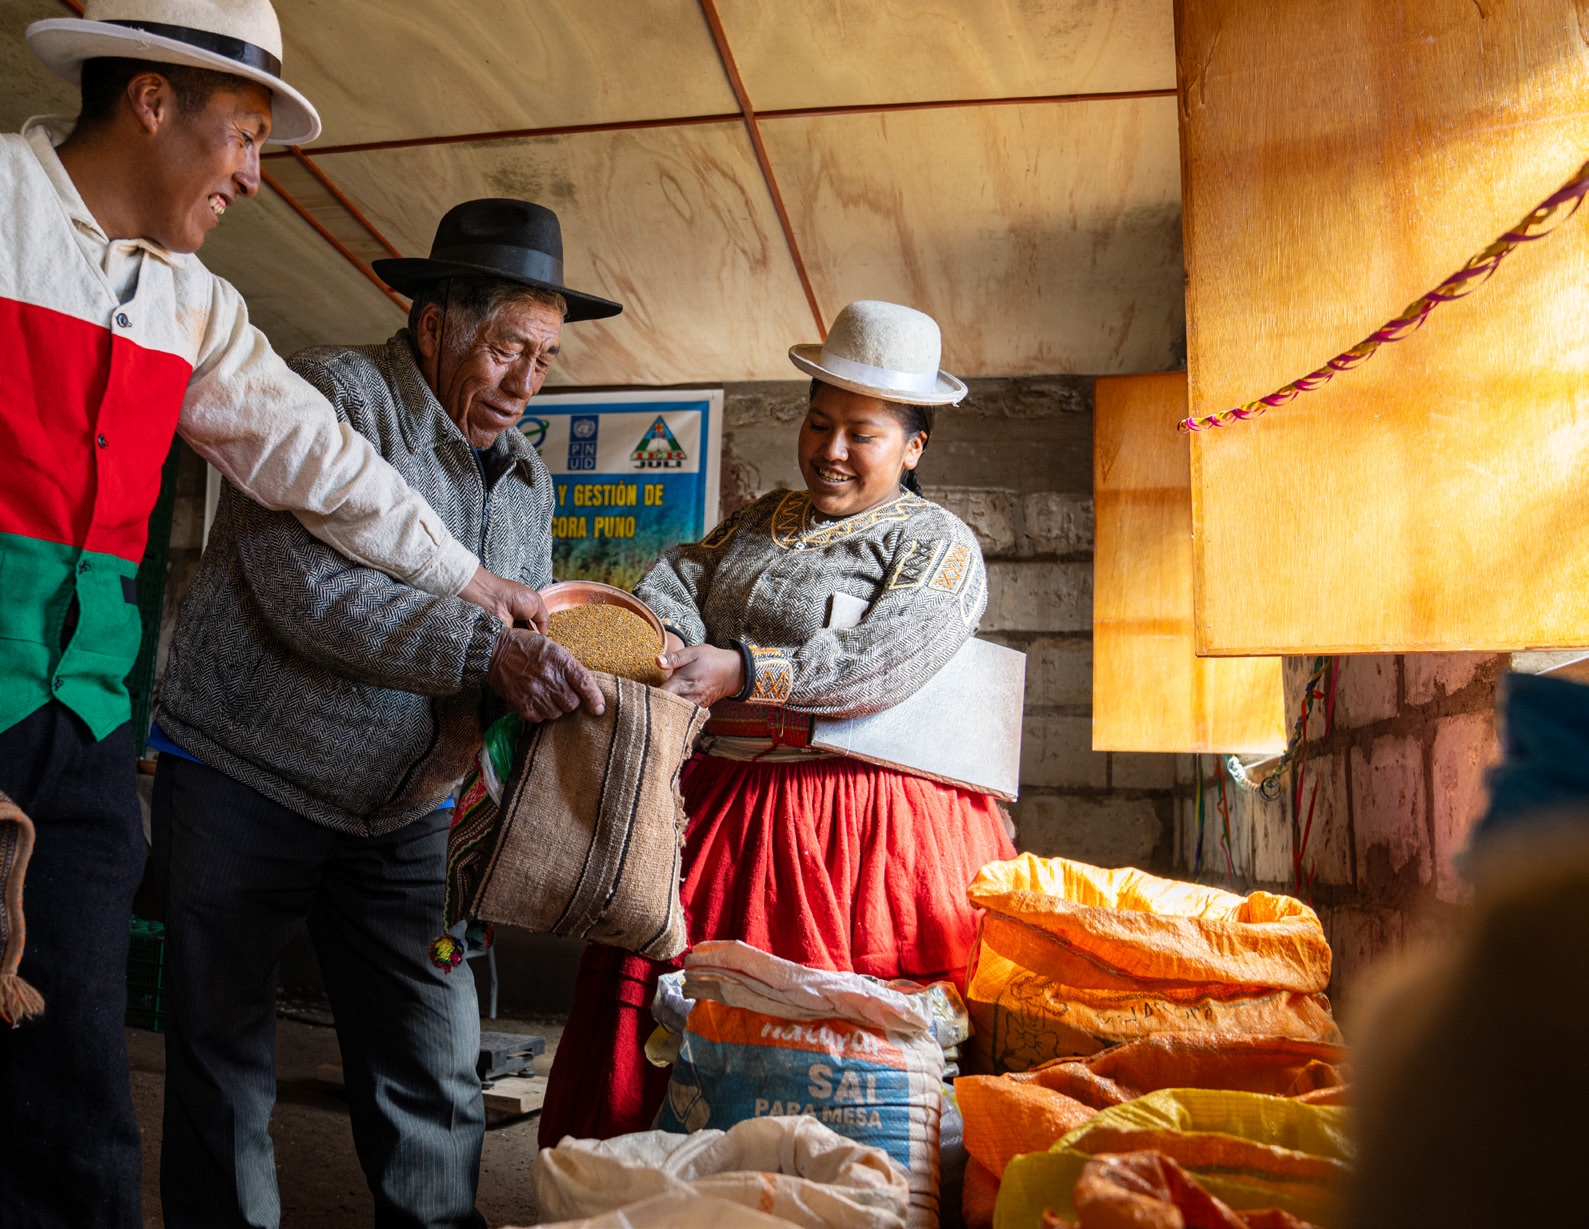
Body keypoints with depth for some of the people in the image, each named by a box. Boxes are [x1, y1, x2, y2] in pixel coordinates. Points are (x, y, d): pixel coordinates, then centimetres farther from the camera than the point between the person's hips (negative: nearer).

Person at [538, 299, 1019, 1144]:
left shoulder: (938, 545, -1)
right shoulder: (765, 519, 20)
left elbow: (880, 661, -17)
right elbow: (684, 571, 6)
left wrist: (739, 671, -26)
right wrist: (663, 635, -17)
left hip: (858, 823, -5)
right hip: (723, 804, 6)